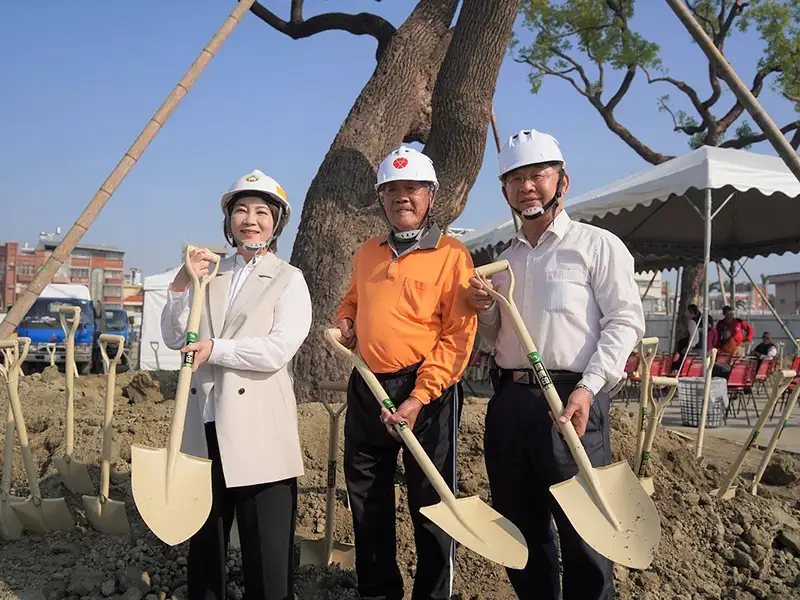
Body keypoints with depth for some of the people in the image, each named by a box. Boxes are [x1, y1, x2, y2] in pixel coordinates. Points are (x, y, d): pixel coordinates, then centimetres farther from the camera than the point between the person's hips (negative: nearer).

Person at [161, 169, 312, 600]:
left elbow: (278, 350, -13)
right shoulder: (208, 273, 13)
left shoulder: (288, 280, 0)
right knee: (203, 539, 16)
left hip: (259, 432, -4)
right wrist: (181, 286, -7)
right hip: (205, 427, 4)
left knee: (267, 549, 2)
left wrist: (216, 349, -16)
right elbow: (174, 339, 6)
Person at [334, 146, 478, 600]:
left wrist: (419, 397, -19)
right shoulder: (367, 253, 12)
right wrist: (346, 321, 6)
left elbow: (458, 336, -13)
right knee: (367, 500, 16)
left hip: (429, 392, -6)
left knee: (430, 503, 6)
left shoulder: (451, 254, -7)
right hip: (366, 390, 6)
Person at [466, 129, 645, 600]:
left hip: (571, 400, -6)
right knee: (519, 529, 15)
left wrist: (588, 388, -19)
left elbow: (625, 321, -8)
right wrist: (485, 309, 2)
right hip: (508, 402, 6)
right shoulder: (505, 259, 19)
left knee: (582, 533, 1)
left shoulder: (597, 244, 1)